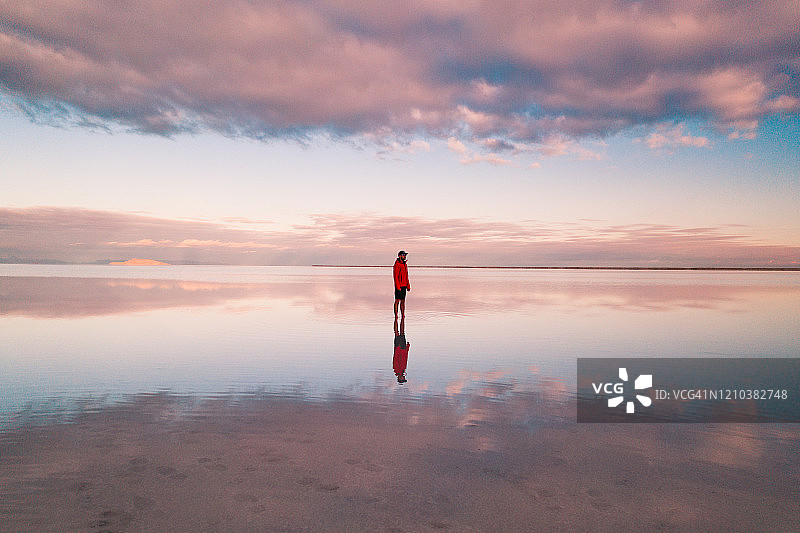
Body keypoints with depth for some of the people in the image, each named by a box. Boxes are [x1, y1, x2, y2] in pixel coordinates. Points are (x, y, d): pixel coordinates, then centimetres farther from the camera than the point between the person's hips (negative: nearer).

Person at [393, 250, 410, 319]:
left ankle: (403, 315, 15)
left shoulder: (405, 264, 14)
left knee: (403, 301, 10)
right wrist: (398, 287, -21)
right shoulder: (397, 264, -12)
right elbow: (396, 276, -17)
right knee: (397, 301, -4)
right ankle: (396, 316, 1)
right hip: (399, 286, -8)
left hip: (404, 286, 8)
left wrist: (408, 286, 14)